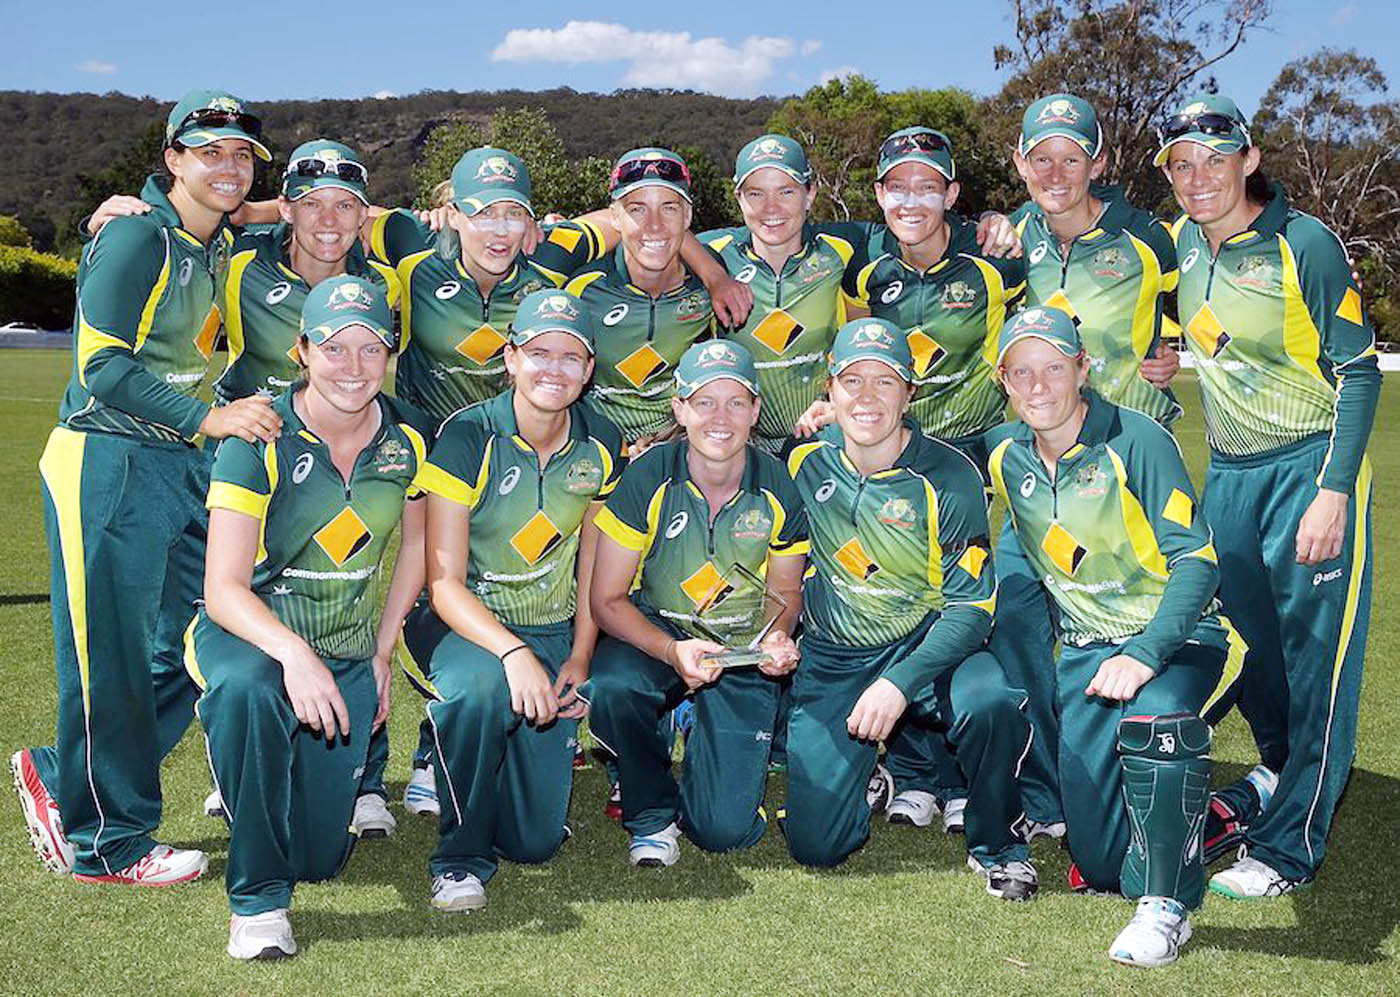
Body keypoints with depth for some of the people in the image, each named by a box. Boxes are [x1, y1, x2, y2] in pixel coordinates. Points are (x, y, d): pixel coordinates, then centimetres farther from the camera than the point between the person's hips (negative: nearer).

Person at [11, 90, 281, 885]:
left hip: (183, 466, 9)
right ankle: (103, 842, 17)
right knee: (112, 661, 0)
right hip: (107, 467, -9)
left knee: (193, 647, 13)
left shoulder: (223, 245, 12)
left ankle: (64, 779, 31)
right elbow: (102, 370, -20)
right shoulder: (137, 236, -13)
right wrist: (209, 420, -27)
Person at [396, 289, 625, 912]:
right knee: (482, 687, -41)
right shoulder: (468, 437, -15)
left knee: (537, 839, -2)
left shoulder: (601, 445, -1)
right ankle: (460, 858, -15)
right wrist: (513, 653, -33)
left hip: (553, 632, 4)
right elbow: (444, 582, -18)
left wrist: (579, 658, -3)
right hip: (458, 625, -3)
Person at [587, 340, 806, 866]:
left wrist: (776, 637, -16)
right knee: (611, 689, -38)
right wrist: (673, 651, -29)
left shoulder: (779, 488, -9)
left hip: (744, 651, 1)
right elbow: (607, 600, -12)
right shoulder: (648, 478, -15)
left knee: (725, 829, -11)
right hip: (655, 633, 0)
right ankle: (651, 812, -6)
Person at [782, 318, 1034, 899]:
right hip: (831, 663, 2)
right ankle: (888, 760, 24)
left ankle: (994, 845, -8)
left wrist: (900, 684, -28)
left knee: (991, 702, -37)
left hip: (926, 650, -2)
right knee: (817, 844, -9)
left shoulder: (949, 478, -12)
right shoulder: (805, 463, -2)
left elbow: (972, 606, -15)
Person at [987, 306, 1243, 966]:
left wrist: (1144, 653, -35)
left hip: (1179, 633, -5)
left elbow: (1197, 562, -21)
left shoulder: (1136, 441, -16)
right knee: (1100, 865, 4)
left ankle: (1166, 905, -20)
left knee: (1153, 717, -41)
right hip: (1086, 650, 5)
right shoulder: (1005, 455, 0)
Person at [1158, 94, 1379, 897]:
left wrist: (1333, 492, -19)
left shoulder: (1304, 244, -14)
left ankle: (1292, 847, 6)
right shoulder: (1184, 242, 4)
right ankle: (1282, 777, 44)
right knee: (1250, 644, 19)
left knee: (1315, 658, -3)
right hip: (1227, 473, 7)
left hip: (1310, 471, -7)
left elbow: (1359, 370, -13)